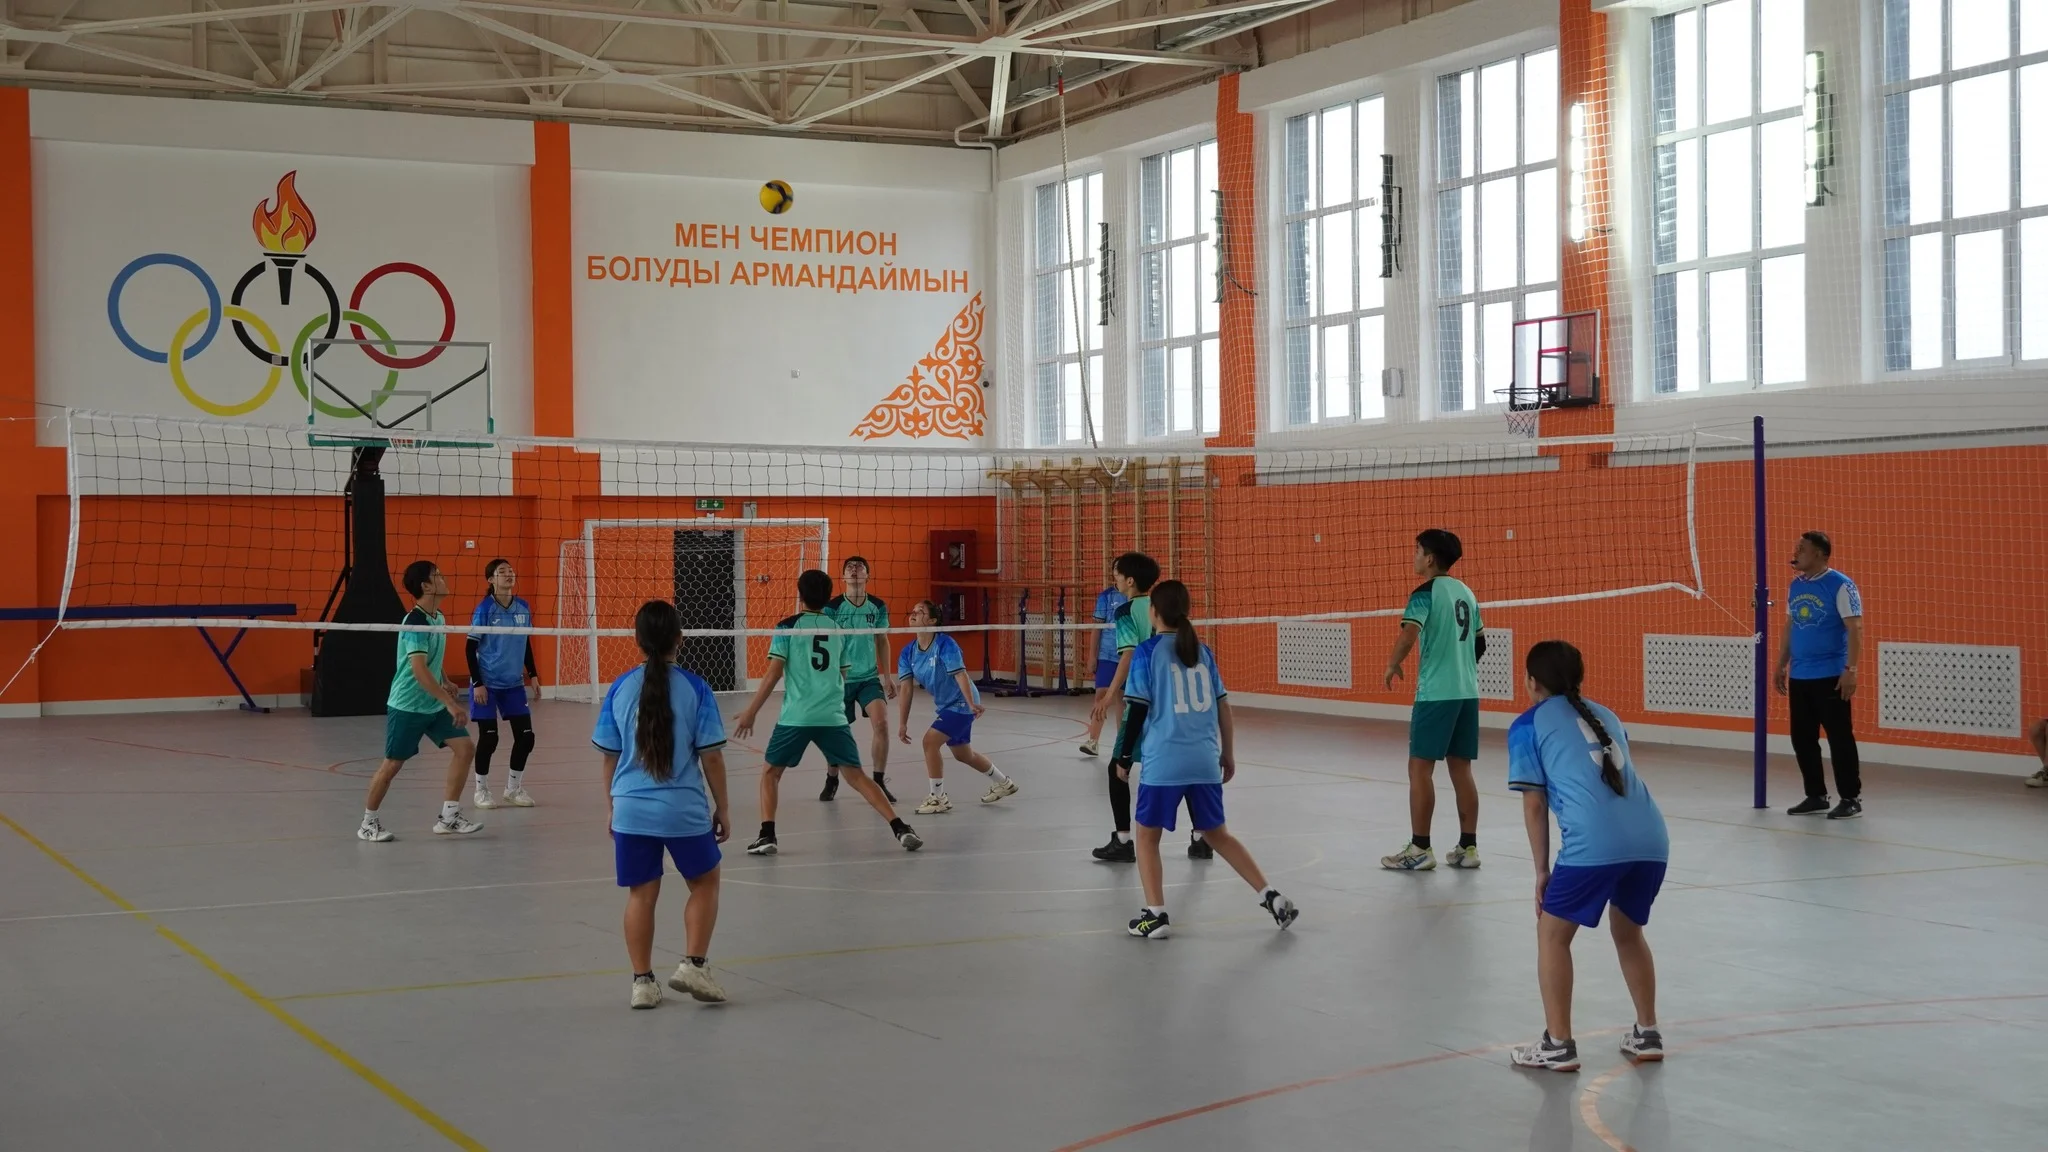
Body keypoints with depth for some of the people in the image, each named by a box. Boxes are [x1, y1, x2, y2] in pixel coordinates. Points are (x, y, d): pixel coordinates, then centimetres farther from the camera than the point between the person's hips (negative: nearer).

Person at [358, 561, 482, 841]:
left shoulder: (438, 618, 5)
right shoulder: (415, 623, -22)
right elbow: (419, 670, -32)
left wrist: (445, 684, 15)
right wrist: (451, 702, -34)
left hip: (434, 705, 8)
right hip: (407, 706, -8)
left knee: (465, 748, -3)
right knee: (393, 764, 0)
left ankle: (448, 817, 2)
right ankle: (368, 822, 17)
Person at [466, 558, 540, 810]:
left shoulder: (523, 608, 3)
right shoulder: (485, 609, -12)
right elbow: (470, 648, -10)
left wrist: (532, 675, 11)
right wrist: (477, 683, -14)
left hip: (514, 684, 5)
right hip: (487, 683, -5)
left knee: (525, 736, 2)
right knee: (489, 738, -2)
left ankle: (513, 788, 19)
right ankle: (481, 791, 15)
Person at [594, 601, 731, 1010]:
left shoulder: (620, 689, -1)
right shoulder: (695, 689, -8)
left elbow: (610, 757, 5)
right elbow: (711, 757, -7)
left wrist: (613, 806, 17)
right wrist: (722, 809, 4)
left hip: (630, 810, 2)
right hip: (684, 809, -2)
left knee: (641, 895, 11)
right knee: (705, 883, 18)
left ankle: (642, 981, 14)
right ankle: (693, 964, 7)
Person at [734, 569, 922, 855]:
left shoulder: (788, 627, 1)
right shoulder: (838, 630, 13)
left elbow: (774, 674, -5)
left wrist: (750, 712, -1)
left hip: (796, 716, -3)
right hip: (833, 716, 3)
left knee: (771, 773, 14)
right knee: (856, 775, 6)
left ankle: (767, 835, 0)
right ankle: (900, 828, -5)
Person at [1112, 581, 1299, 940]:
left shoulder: (1147, 652, -4)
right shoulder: (1203, 651, 10)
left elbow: (1137, 709, -7)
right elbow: (1222, 705, 12)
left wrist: (1124, 757, 2)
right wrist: (1228, 753, 22)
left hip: (1163, 761, -5)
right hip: (1205, 760, 5)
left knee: (1147, 835, 10)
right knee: (1217, 834, 18)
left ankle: (1156, 914, 2)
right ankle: (1271, 897, 11)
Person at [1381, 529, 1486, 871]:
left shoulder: (1426, 593, -9)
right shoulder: (1467, 593, 13)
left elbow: (1409, 634, -23)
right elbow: (1479, 644, 18)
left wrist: (1392, 665, -8)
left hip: (1435, 693, -7)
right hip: (1467, 692, 7)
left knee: (1420, 768, -1)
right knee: (1461, 768, 10)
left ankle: (1420, 849, 0)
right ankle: (1467, 848, 11)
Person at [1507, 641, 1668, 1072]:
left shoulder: (1528, 725, 12)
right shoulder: (1604, 715, 28)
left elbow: (1534, 803, 8)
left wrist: (1542, 871, 14)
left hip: (1594, 842, -6)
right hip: (1651, 838, 6)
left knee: (1553, 934, 12)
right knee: (1628, 931, 27)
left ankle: (1559, 1045, 10)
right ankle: (1647, 1034, 29)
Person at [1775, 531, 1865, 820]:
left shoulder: (1840, 585, -9)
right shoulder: (1795, 586, 12)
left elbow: (1855, 629, -12)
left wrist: (1850, 669, -18)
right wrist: (1781, 666, 17)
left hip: (1830, 676, -7)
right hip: (1799, 676, 7)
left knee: (1839, 738, -2)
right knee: (1802, 738, 10)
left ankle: (1851, 798, 6)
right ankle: (1816, 795, 20)